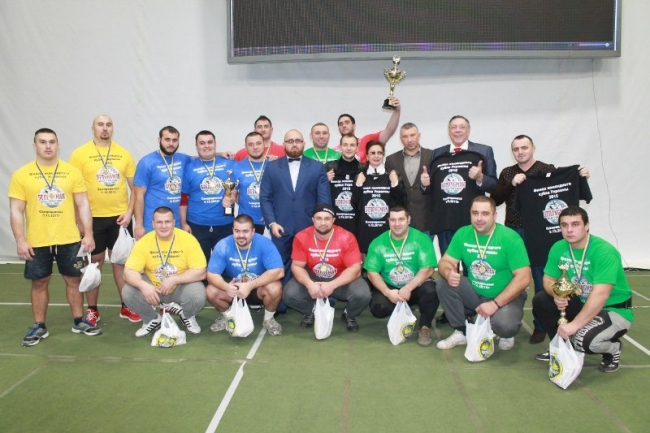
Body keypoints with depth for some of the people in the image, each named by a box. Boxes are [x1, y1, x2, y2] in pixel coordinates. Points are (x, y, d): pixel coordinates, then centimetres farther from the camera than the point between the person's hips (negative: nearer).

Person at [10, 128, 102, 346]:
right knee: (39, 283, 10)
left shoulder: (72, 172, 1)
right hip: (37, 242, -1)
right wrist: (20, 241, -9)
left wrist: (88, 234, -3)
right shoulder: (21, 175, -2)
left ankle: (79, 321, 24)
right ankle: (39, 326, 24)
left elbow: (83, 204, 3)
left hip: (69, 239, 1)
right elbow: (16, 211, -2)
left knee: (74, 279, 10)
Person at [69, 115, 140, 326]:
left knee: (121, 260, 10)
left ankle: (126, 307, 20)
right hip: (93, 217, -2)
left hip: (120, 216, 2)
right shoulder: (80, 154, -3)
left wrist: (129, 212, -4)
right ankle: (92, 310, 20)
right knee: (95, 262, 7)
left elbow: (134, 187, 8)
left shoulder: (124, 154, 5)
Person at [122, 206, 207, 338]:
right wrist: (143, 285, -37)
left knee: (198, 296, -32)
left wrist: (173, 279, -29)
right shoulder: (144, 242, -14)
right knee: (128, 293, -22)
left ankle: (188, 316, 8)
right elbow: (129, 271, -17)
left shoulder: (188, 239, -19)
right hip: (152, 287, 2)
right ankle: (152, 319, 9)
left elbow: (200, 272, -20)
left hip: (181, 287, -2)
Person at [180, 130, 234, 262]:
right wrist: (183, 223, 0)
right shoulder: (189, 167, 1)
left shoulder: (229, 164, 3)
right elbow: (183, 198, 2)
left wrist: (232, 198, -12)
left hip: (225, 225, 1)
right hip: (197, 225, -1)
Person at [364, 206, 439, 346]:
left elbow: (427, 270, -15)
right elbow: (372, 273, -5)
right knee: (378, 308, -27)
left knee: (431, 290, -34)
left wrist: (408, 289, -26)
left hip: (415, 287, -1)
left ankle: (424, 326, -6)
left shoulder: (421, 239, -10)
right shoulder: (378, 243, -4)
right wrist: (388, 292, -20)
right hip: (390, 289, 2)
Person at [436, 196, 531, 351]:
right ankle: (461, 332, 0)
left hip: (505, 297, -4)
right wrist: (449, 273, -29)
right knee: (444, 283, -19)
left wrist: (495, 303, -26)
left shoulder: (510, 237, -17)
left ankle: (507, 335, 7)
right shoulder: (462, 234, -5)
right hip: (474, 294, 5)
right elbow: (445, 262, -2)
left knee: (504, 325, -34)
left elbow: (523, 278, -20)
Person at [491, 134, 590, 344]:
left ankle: (541, 325, 15)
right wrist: (512, 185, -15)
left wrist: (581, 178, -18)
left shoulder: (547, 170, 1)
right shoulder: (507, 173, 9)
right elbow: (495, 200, -1)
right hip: (513, 233, 3)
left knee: (541, 280, 3)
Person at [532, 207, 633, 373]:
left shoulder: (604, 252, -26)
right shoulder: (559, 248, -7)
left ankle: (613, 349, 6)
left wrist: (575, 324, -36)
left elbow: (600, 295, -34)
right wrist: (556, 295, -22)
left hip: (614, 310, -6)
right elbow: (549, 280, 2)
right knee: (540, 301, -8)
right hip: (582, 303, 7)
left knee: (584, 340, -31)